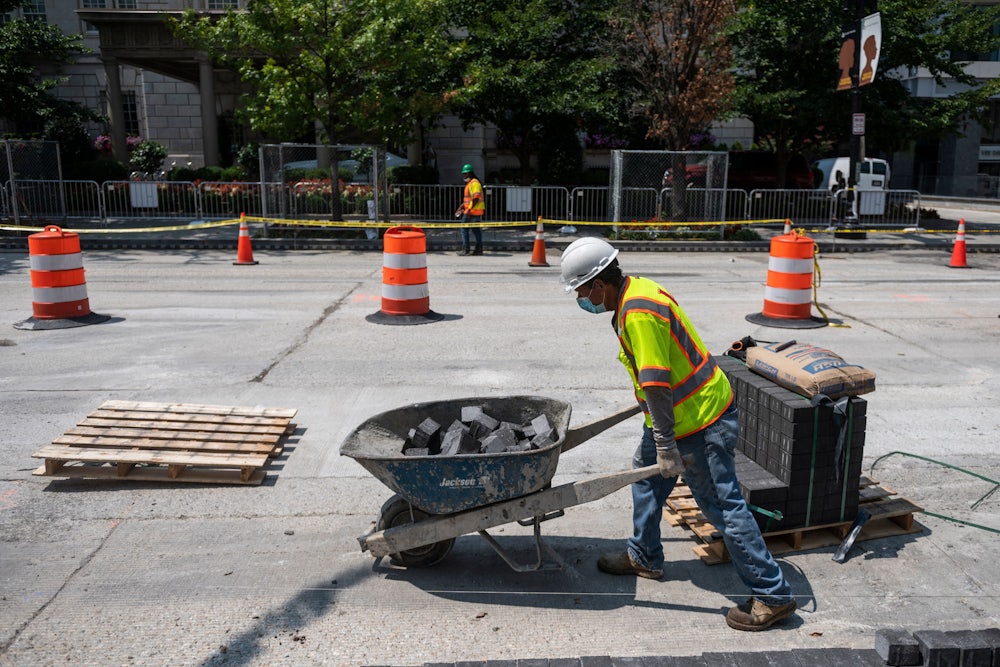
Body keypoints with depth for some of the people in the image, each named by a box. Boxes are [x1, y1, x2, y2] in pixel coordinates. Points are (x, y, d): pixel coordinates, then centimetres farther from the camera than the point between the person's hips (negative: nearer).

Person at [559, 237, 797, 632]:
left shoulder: (639, 313, -26)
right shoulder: (636, 290, 6)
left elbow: (656, 384, -27)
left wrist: (666, 446, -21)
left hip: (702, 420, -11)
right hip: (683, 408, 11)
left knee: (723, 506, -3)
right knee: (646, 472, 20)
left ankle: (772, 595, 9)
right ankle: (644, 557, 37)